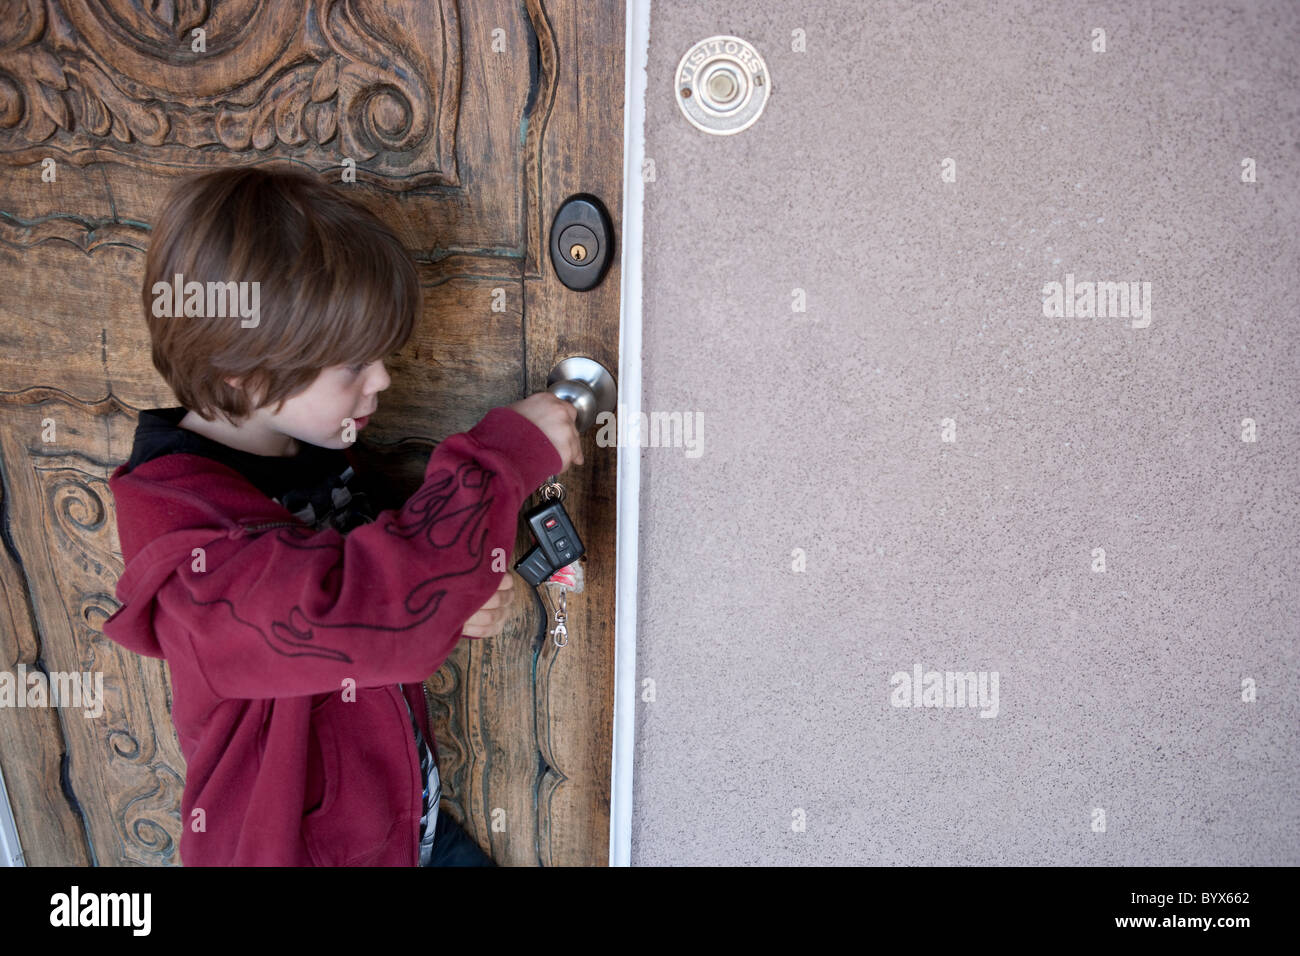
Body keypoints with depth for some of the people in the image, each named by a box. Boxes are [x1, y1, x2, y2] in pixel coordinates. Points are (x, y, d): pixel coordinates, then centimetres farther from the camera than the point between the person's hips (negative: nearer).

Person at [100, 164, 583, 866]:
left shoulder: (315, 451, -2)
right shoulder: (186, 542, -28)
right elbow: (362, 616, -42)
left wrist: (458, 602, -12)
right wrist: (504, 454, -33)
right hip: (294, 847, -7)